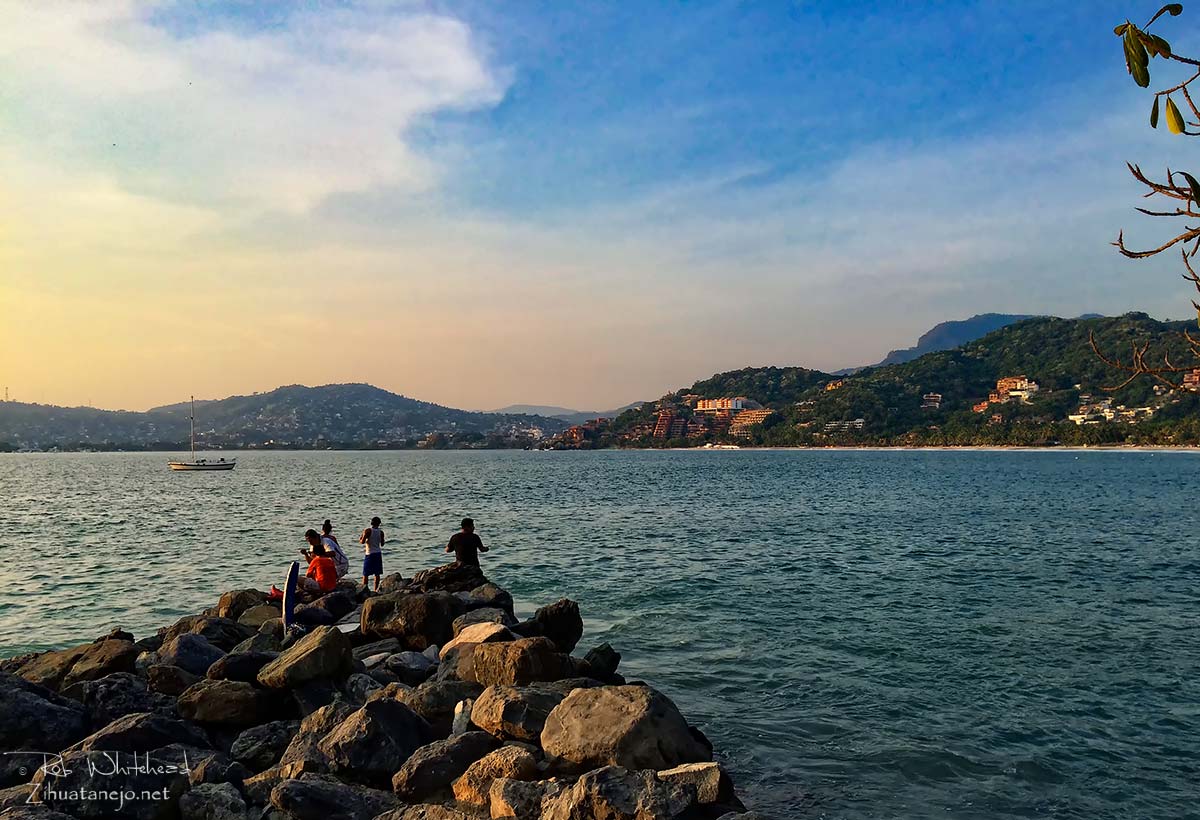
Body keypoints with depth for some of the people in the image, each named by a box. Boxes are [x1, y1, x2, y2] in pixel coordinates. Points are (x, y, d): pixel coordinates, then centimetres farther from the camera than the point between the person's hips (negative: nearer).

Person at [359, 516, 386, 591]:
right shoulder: (381, 532, 1)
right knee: (377, 573, 8)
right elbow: (382, 544, 8)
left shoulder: (368, 531, -9)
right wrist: (384, 540, 28)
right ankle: (376, 590, 8)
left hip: (369, 554, -3)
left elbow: (362, 542, -15)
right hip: (378, 553, 3)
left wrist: (360, 539, 7)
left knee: (365, 574, 3)